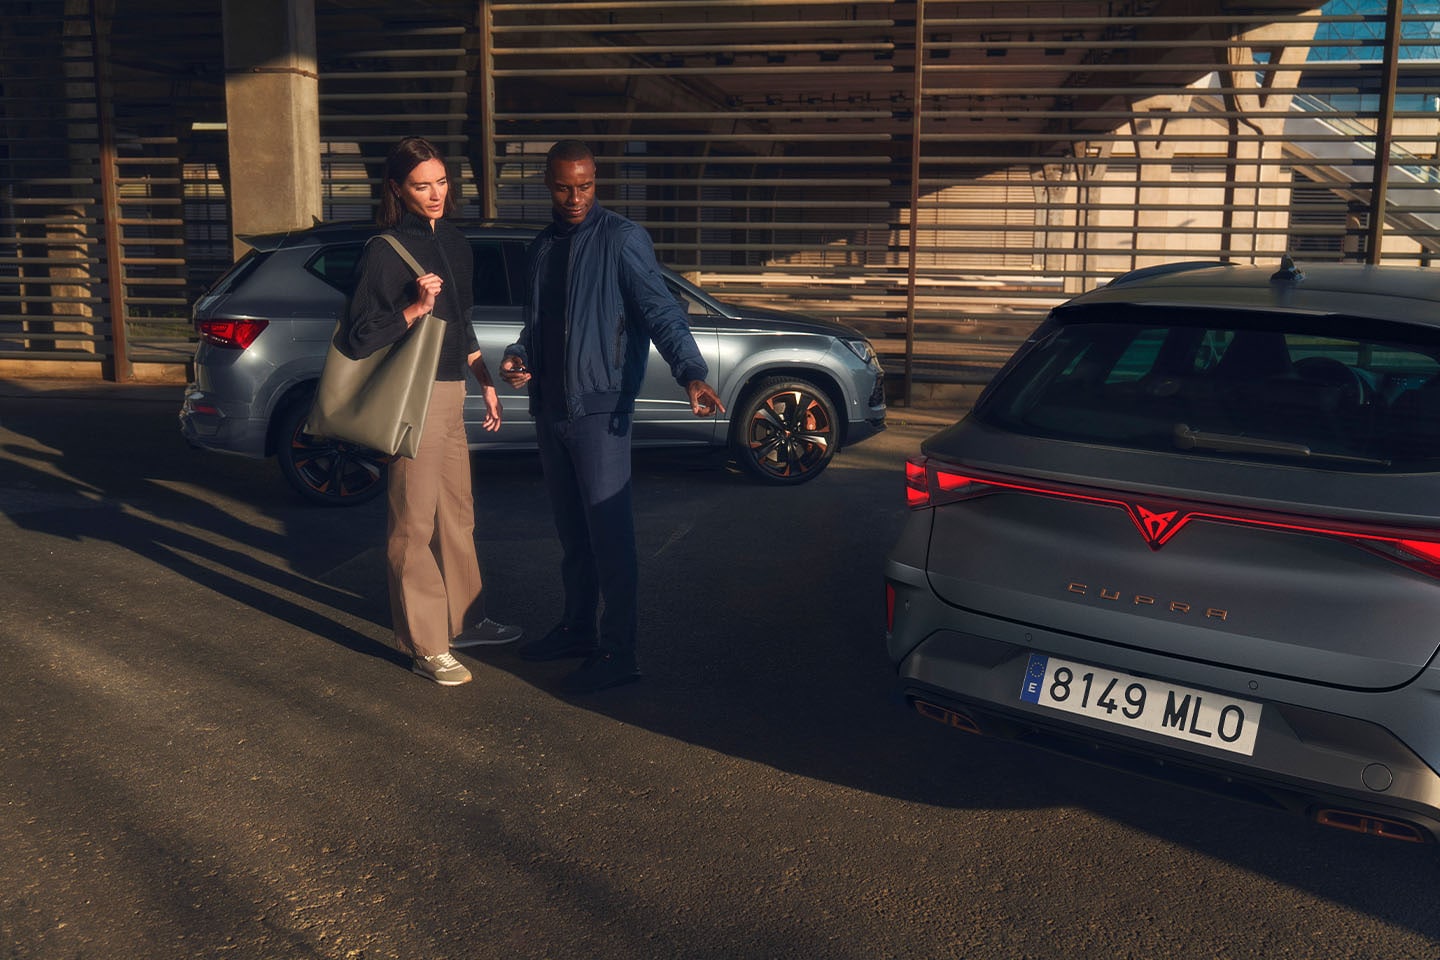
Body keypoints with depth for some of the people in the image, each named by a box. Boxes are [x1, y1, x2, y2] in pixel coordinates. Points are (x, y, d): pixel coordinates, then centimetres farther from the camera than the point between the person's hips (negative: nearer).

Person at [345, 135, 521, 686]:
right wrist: (415, 307, -24)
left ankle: (465, 620, 31)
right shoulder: (385, 251, -11)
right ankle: (425, 647, 5)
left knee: (457, 515, 17)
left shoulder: (454, 243, 12)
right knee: (415, 523, -2)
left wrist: (486, 383, 21)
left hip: (450, 392, 8)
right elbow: (361, 339, -14)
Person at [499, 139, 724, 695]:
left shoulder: (621, 239, -7)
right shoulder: (542, 247, 15)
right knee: (571, 531, 17)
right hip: (549, 408, 7)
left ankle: (617, 653, 0)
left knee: (609, 533, -6)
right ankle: (577, 629, 30)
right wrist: (518, 357, 2)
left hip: (599, 408, -7)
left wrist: (691, 372, -32)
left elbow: (660, 311, -17)